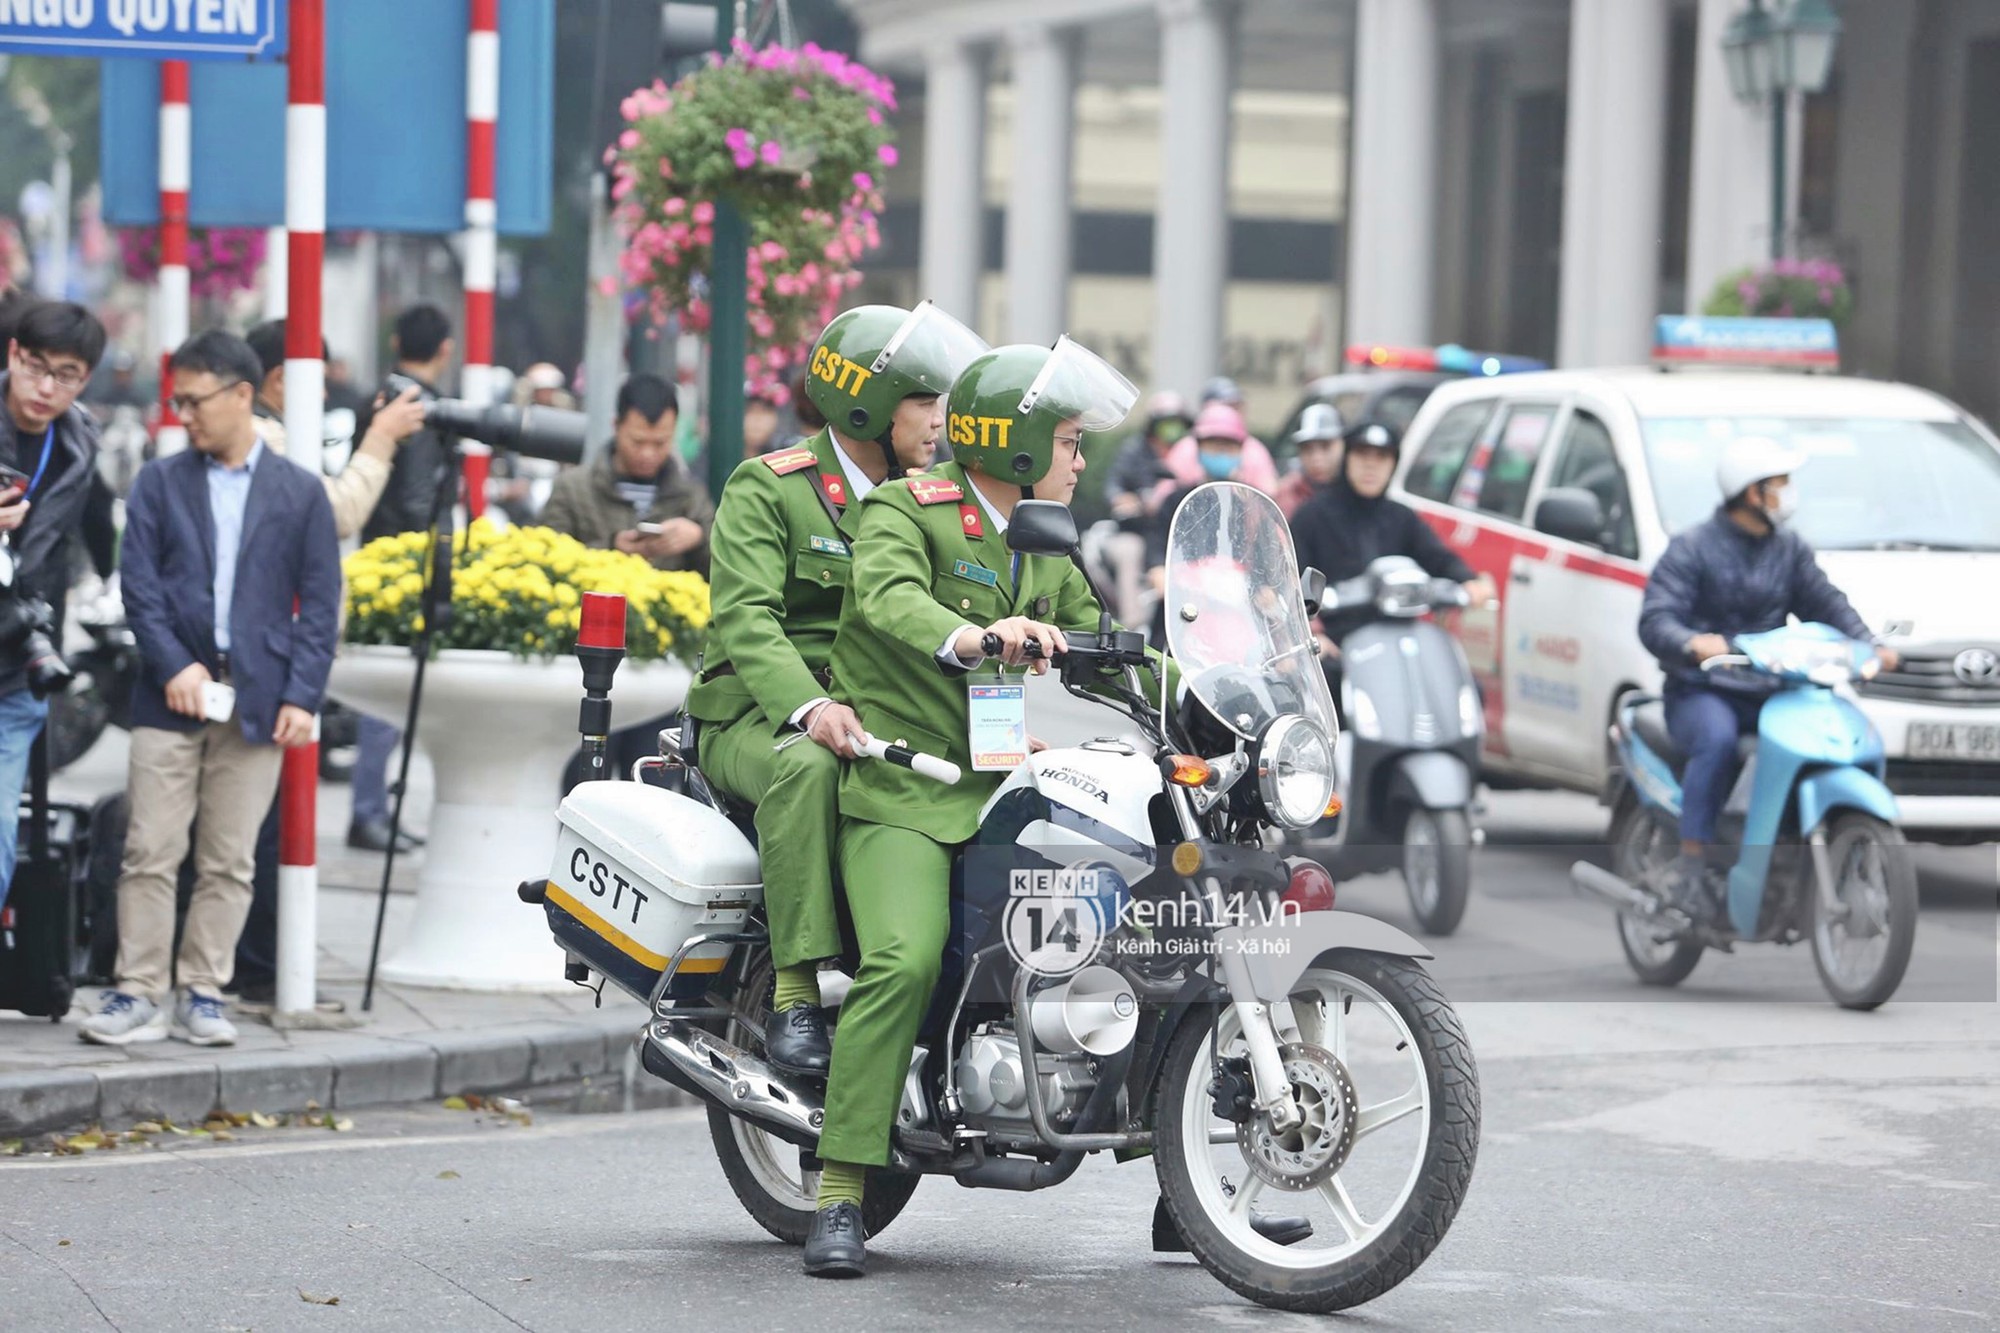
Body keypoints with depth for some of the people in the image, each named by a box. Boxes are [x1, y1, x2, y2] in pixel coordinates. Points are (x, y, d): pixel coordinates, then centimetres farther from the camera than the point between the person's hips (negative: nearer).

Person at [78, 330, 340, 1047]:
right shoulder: (159, 483, 8)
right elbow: (139, 585, 2)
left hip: (257, 703, 0)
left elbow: (320, 604, 4)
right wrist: (173, 665, -11)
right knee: (150, 852, -2)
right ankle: (140, 994, 2)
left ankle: (203, 993, 10)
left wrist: (303, 695, -5)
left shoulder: (299, 493, 6)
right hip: (172, 693, 0)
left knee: (229, 860, 3)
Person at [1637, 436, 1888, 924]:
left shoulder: (1791, 550, 15)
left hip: (1765, 694, 5)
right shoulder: (1691, 549, -3)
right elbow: (1654, 620, -13)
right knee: (1717, 740, -37)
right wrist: (1692, 644, -35)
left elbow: (1825, 603, 8)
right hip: (1700, 694, -5)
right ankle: (1688, 867, -32)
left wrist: (1868, 644, -11)